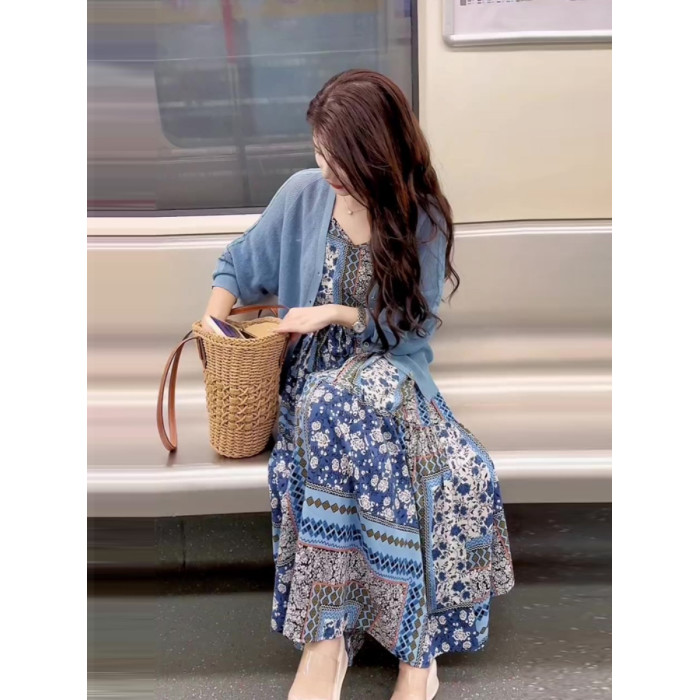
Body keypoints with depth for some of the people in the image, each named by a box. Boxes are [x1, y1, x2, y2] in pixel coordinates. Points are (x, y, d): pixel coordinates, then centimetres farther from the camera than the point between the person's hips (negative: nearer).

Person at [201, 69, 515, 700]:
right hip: (314, 375, 2)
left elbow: (413, 326, -1)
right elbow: (241, 265, 12)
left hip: (390, 372, -1)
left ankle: (327, 636, -28)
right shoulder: (303, 194, 2)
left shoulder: (425, 221, -3)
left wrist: (334, 313, -11)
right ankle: (416, 647, -24)